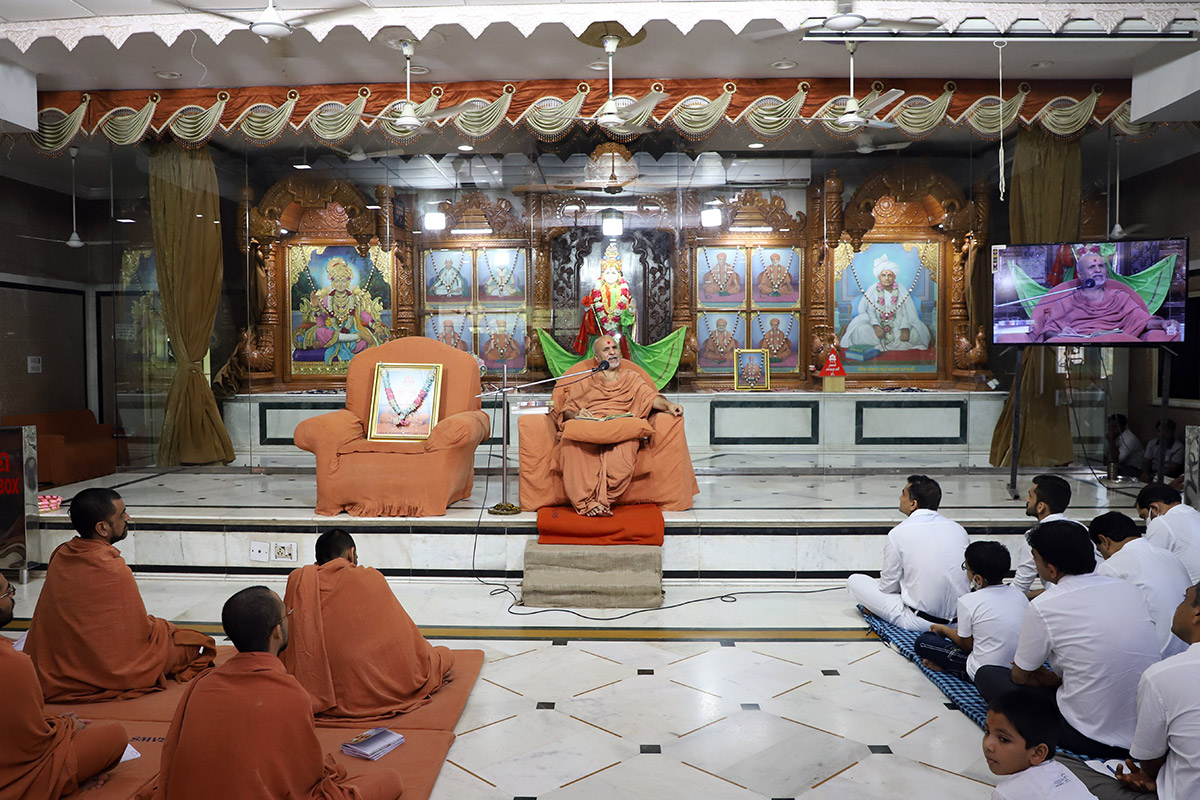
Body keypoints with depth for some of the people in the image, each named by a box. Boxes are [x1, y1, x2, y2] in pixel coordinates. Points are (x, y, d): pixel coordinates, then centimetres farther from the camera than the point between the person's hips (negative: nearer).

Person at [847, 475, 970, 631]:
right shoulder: (958, 529, 1)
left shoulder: (899, 533, -13)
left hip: (920, 621, -5)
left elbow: (888, 587, -5)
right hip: (959, 618, 5)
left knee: (854, 580, 6)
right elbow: (966, 577, 14)